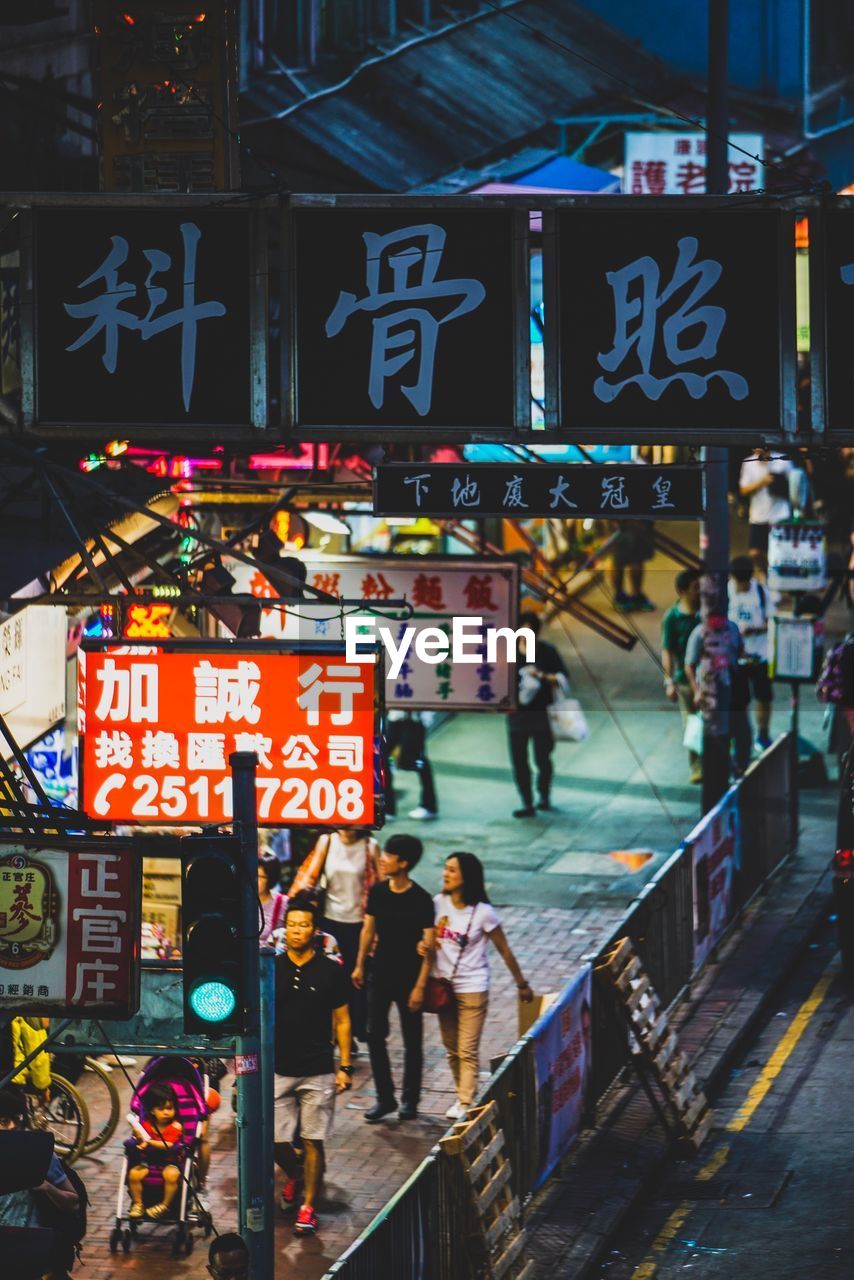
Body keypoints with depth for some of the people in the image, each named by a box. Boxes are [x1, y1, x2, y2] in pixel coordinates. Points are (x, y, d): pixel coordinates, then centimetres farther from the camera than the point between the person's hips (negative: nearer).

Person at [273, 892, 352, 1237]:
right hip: (278, 1070, 2)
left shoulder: (331, 972, -1)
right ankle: (294, 1175, 35)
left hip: (318, 1072, -2)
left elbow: (342, 1021, 3)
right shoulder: (271, 970, 3)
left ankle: (308, 1206, 9)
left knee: (313, 1141, -1)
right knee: (275, 1141, 3)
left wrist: (344, 1067, -1)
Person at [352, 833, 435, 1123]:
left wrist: (420, 985, -15)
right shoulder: (378, 892, -1)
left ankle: (410, 1099, 19)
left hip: (409, 977, -4)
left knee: (412, 1040, 6)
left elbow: (428, 946, -13)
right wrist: (360, 965, 10)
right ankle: (384, 1097, 13)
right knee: (375, 1035, 2)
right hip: (380, 974, 4)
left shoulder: (421, 900, -14)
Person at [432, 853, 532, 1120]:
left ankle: (465, 1103, -2)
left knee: (468, 1051, -5)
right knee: (451, 1048, 14)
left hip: (472, 989, -5)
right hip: (444, 986, 5)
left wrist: (522, 984, 2)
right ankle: (464, 1095, 27)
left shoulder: (483, 913, -15)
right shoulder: (438, 903, -3)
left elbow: (504, 951, -5)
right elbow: (430, 937, 11)